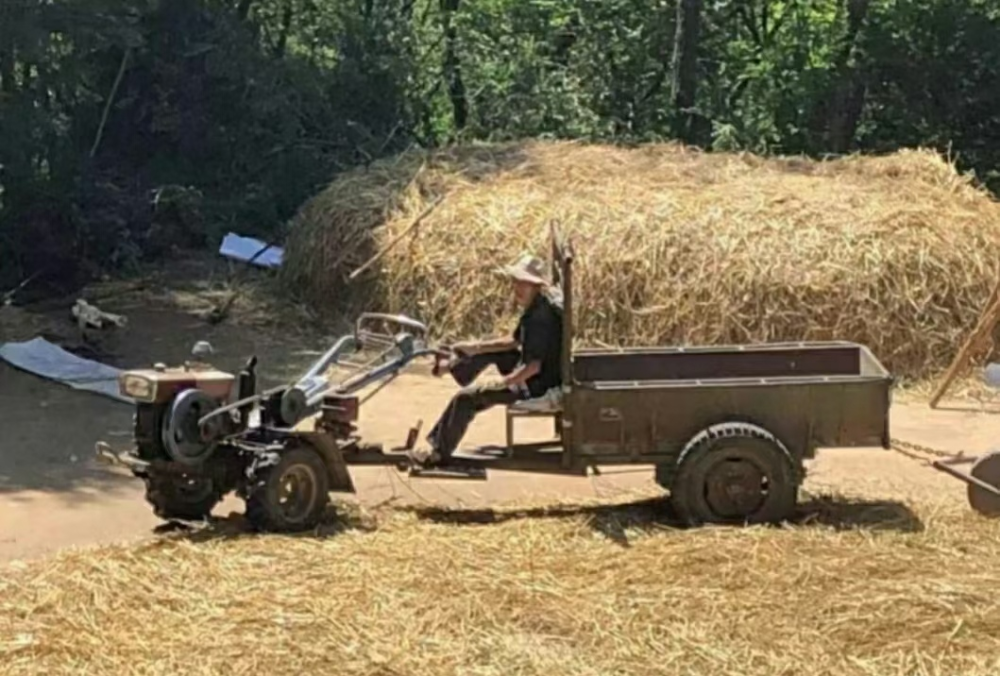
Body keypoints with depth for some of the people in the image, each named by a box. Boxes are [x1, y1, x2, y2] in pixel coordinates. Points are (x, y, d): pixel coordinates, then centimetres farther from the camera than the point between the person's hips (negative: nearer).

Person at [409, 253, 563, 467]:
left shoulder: (540, 317, -28)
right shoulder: (535, 307, 4)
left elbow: (534, 366, -32)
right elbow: (514, 341, 14)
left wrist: (503, 382, -26)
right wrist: (476, 347, 8)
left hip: (536, 385, -10)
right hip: (531, 371, 10)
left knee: (466, 398, -9)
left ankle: (439, 452, 5)